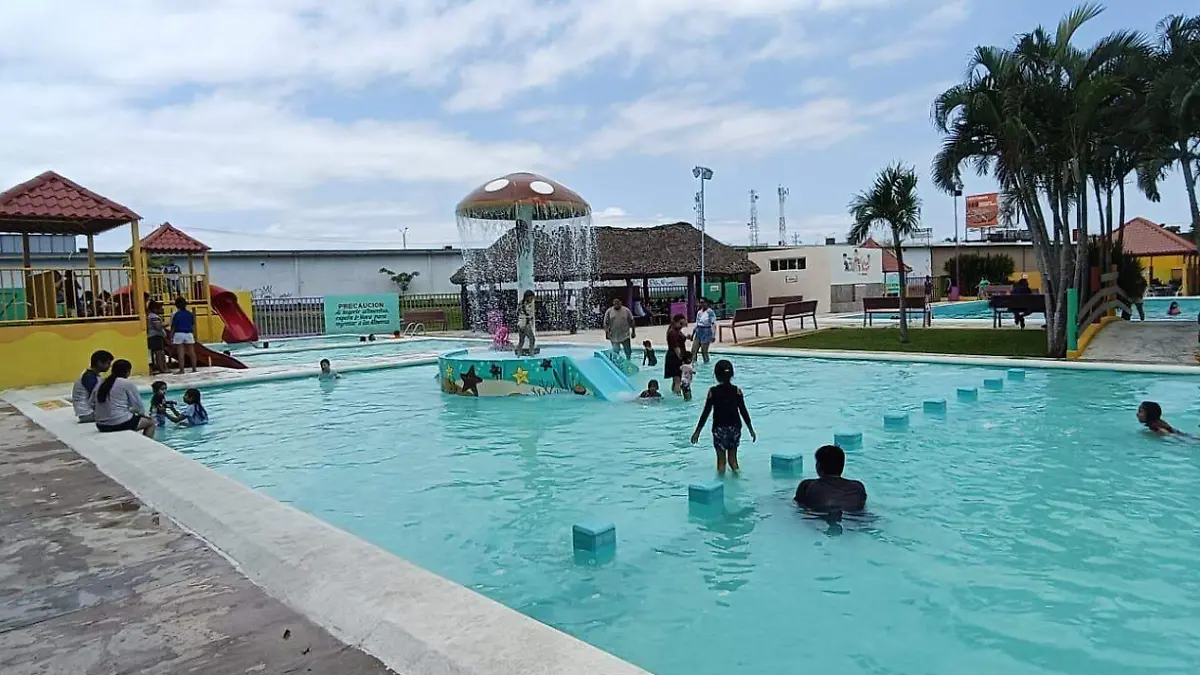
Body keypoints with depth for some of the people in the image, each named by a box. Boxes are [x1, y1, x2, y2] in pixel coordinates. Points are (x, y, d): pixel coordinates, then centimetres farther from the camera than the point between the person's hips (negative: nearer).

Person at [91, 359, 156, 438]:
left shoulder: (101, 384, 9)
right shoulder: (127, 384, -9)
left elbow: (92, 404, 14)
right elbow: (138, 406, -7)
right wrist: (141, 413, 14)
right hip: (120, 424, -7)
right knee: (151, 422, 17)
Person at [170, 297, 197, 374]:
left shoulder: (175, 314, -5)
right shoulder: (190, 313, 5)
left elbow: (173, 327, -5)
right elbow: (193, 326, 8)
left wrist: (171, 337, 1)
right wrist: (193, 335, 16)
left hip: (179, 334, -3)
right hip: (189, 334, 3)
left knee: (180, 354, -2)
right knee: (192, 353, 8)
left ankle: (181, 370, -1)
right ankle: (194, 369, 11)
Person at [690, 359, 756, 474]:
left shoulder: (713, 391, -9)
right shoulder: (737, 391, -5)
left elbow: (706, 413, -7)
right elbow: (744, 412, -2)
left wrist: (697, 431, 0)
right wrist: (751, 429, 8)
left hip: (719, 428, -2)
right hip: (735, 428, 2)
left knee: (721, 458, 8)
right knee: (733, 457, 17)